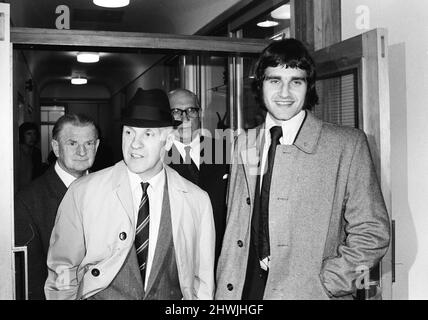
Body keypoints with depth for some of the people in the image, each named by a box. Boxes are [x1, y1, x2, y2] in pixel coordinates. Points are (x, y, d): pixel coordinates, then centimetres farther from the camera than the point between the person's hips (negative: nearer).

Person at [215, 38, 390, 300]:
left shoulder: (348, 144, -8)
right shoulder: (245, 144, 6)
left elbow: (372, 233, -7)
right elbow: (236, 226, 10)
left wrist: (324, 284, -13)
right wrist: (227, 288, 0)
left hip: (310, 291, -3)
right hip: (244, 289, 4)